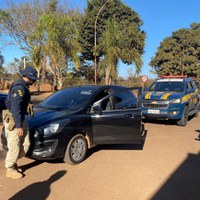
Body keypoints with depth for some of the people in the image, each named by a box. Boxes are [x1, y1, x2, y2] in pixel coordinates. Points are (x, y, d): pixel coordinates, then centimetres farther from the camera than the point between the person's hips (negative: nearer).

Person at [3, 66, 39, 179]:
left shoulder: (23, 87, 11)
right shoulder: (19, 88, -21)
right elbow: (15, 108, -25)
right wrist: (19, 126, -23)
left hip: (21, 119, 10)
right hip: (13, 121, -10)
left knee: (25, 144, 12)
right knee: (14, 147, 2)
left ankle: (12, 162, 30)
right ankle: (10, 170, 19)